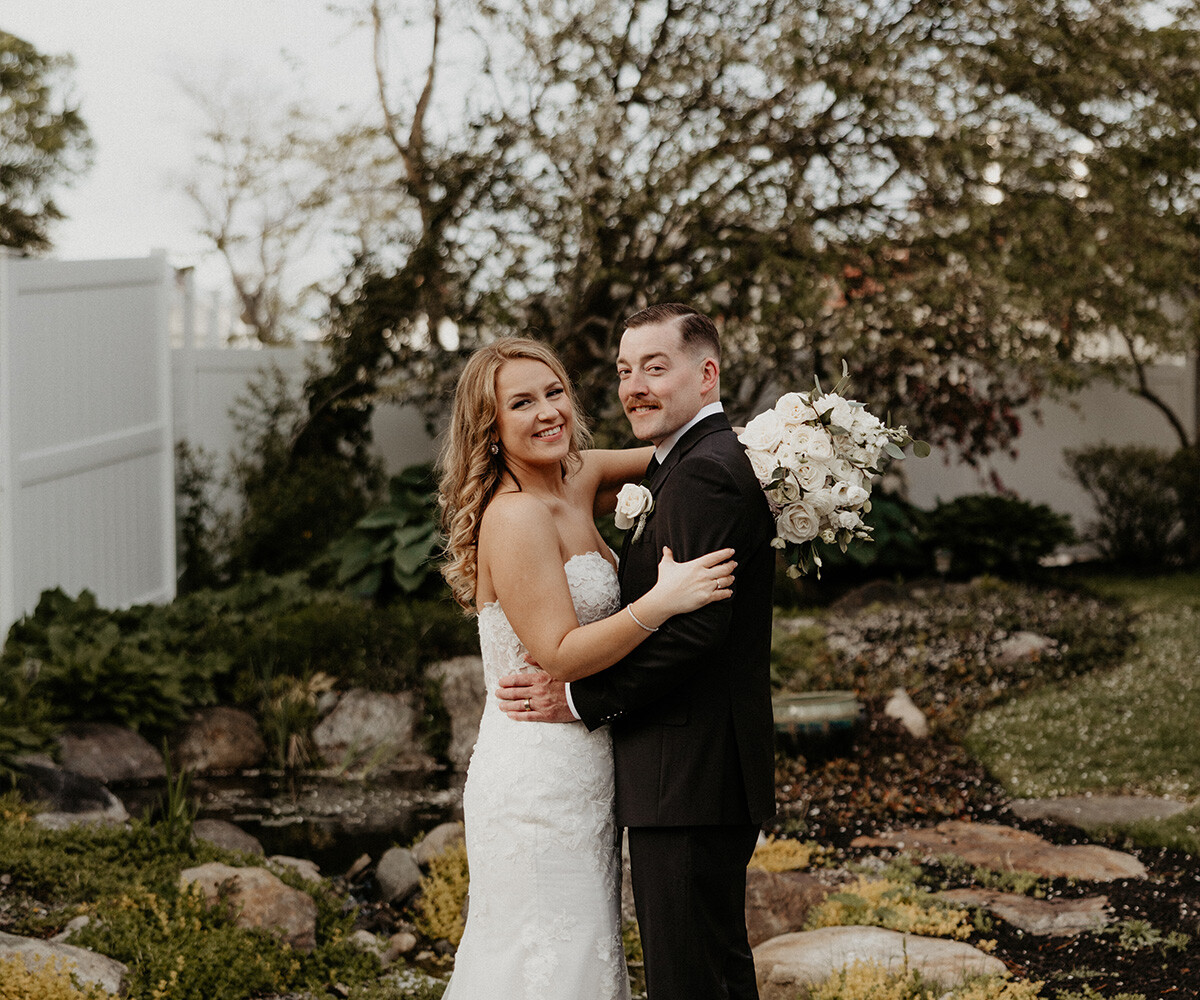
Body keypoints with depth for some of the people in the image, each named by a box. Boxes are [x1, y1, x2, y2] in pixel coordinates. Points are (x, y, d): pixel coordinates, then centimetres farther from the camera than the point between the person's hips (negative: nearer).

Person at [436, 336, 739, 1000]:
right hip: (539, 785, -9)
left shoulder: (576, 480, 7)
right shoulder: (516, 516, -18)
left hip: (579, 781, 9)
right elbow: (558, 655, -21)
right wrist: (660, 603, -28)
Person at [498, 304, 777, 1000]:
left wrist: (581, 699, -14)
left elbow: (692, 627, -23)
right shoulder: (715, 461, 18)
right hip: (706, 782, 11)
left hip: (689, 781, -11)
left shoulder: (705, 473, -16)